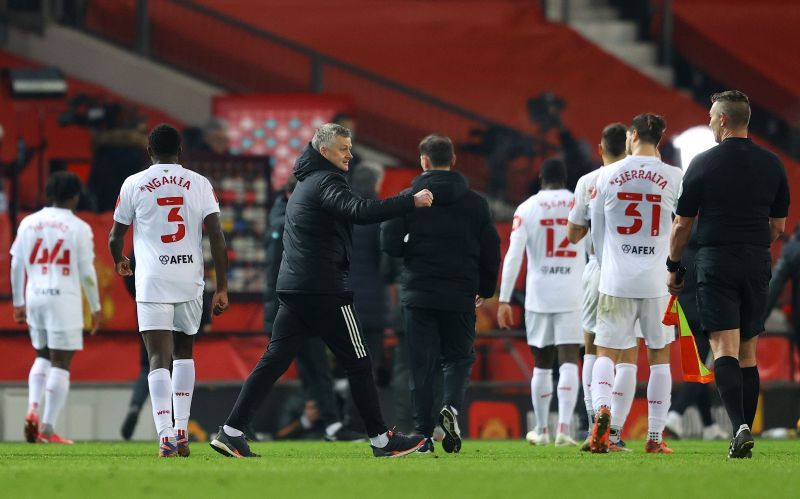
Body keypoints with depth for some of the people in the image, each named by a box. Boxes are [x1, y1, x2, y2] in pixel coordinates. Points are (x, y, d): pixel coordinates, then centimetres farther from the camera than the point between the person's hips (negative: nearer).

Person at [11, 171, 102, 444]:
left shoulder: (28, 223, 7)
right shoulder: (78, 228, -5)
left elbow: (16, 266, 9)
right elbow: (87, 272, -4)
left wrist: (18, 303, 19)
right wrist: (96, 308, 6)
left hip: (34, 297, 5)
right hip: (64, 298, -4)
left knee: (43, 357, 22)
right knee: (61, 363, 1)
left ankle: (32, 408, 1)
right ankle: (48, 428, -2)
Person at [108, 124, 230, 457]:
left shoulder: (134, 184, 3)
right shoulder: (199, 184, 5)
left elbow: (115, 236, 10)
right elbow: (217, 237, -1)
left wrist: (119, 262, 33)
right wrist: (222, 288, 3)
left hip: (152, 283, -2)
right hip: (190, 282, 2)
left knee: (159, 359, -6)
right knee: (184, 352, 20)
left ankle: (166, 437, -21)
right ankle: (181, 432, 16)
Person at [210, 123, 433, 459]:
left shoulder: (306, 183, 21)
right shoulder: (325, 181, -10)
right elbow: (360, 211, -26)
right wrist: (411, 202, -25)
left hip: (292, 289, 9)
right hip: (324, 290, -9)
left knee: (273, 361, 4)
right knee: (358, 364, 0)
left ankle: (231, 431, -4)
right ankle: (381, 440, 4)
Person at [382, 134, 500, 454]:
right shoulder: (475, 202, 3)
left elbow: (389, 244, -7)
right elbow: (491, 250, 5)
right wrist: (485, 289, 19)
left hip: (419, 295, -1)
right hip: (460, 295, 1)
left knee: (422, 364, 3)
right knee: (459, 356, 14)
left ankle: (423, 434, -1)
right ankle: (452, 406, -15)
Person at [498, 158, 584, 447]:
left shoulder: (527, 208, 1)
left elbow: (513, 256, -5)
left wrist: (504, 300, -4)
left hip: (538, 296, 1)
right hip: (572, 297, -1)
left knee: (541, 365, 13)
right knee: (568, 362, -5)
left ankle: (541, 431, 21)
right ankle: (564, 428, -22)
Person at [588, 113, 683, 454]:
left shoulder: (608, 176, 1)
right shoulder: (673, 177, -2)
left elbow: (597, 230, 10)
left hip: (616, 279, 0)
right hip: (658, 280, 0)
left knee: (606, 352, 6)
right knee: (659, 356, 11)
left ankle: (601, 409, -22)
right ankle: (655, 437, 9)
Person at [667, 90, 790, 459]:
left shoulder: (703, 164, -5)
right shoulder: (771, 165, 6)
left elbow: (682, 225, -1)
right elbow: (778, 226, 12)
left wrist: (673, 267, 12)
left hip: (716, 263, -4)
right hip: (757, 264, 4)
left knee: (724, 349, -9)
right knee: (747, 353, 11)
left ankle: (740, 427, -27)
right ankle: (745, 435, 11)